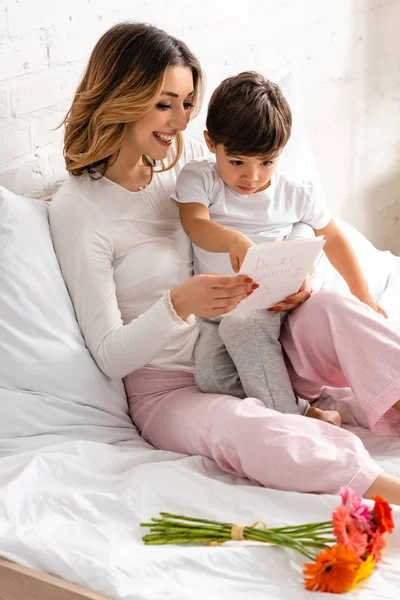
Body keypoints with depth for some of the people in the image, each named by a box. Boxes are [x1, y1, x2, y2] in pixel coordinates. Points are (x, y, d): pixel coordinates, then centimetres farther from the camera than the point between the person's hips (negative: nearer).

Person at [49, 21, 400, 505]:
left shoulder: (186, 158, 4)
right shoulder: (78, 208, -12)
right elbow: (109, 356, -13)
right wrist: (180, 304, -31)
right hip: (166, 390, -5)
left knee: (334, 310, -21)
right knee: (233, 423, -37)